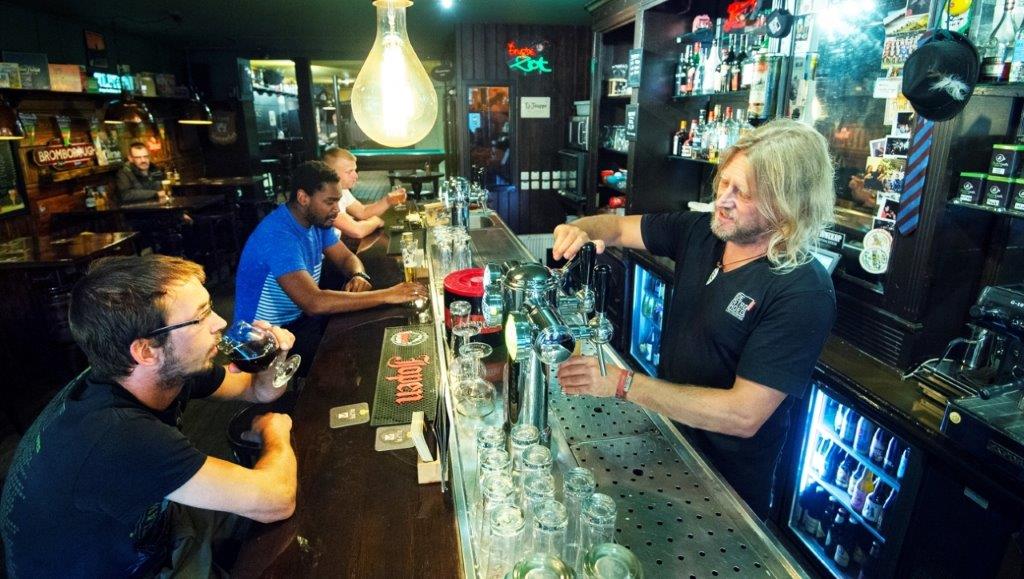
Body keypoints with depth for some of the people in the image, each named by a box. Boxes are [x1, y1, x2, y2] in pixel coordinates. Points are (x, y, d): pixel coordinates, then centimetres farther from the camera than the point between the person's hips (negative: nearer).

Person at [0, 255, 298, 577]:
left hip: (146, 529, 6)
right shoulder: (114, 435, -39)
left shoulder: (170, 370, -16)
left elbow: (256, 390, 3)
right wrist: (274, 430, -16)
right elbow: (274, 500, -36)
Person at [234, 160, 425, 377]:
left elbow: (346, 257, 7)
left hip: (301, 317, 8)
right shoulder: (278, 235, -29)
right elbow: (314, 303, -39)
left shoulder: (317, 219, -2)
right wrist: (387, 295, -38)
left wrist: (359, 276, -19)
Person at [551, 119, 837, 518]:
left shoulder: (804, 293, -28)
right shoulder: (702, 231, -9)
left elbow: (743, 415, -31)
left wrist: (623, 384, -34)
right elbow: (619, 227, 1)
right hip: (668, 433, 6)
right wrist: (581, 230, -23)